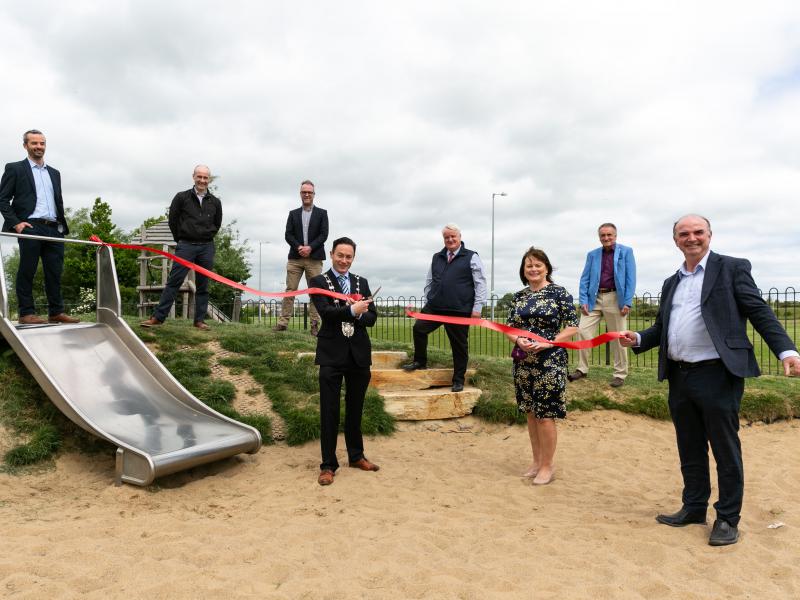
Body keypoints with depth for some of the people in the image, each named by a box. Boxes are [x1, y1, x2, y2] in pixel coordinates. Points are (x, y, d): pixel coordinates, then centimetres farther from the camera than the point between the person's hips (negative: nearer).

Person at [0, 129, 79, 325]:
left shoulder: (54, 173, 22)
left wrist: (62, 225, 10)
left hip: (54, 229, 5)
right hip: (30, 227, -5)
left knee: (55, 272, 3)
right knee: (27, 271, -1)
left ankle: (56, 312, 8)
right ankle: (26, 313, 2)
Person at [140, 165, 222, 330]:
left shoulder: (215, 202, 8)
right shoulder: (181, 197, 1)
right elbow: (173, 220, 7)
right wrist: (181, 239, 10)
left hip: (207, 248, 2)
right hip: (186, 246, -2)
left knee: (203, 285, 4)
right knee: (174, 281, -6)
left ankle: (199, 320, 10)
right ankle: (158, 317, -5)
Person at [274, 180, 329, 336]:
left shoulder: (322, 213, 10)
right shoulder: (293, 214, 15)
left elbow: (323, 235, 0)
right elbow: (288, 235, 6)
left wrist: (310, 248, -13)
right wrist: (299, 247, -11)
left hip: (314, 258, -1)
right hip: (295, 258, 2)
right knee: (290, 289, -2)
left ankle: (315, 324, 2)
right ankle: (283, 322, -1)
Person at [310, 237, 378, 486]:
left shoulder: (362, 283, 11)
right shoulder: (319, 282, 0)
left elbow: (371, 317, 4)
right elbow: (325, 311, -16)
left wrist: (358, 315, -15)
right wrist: (352, 310, -24)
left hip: (359, 353, 4)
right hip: (332, 353, -4)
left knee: (355, 408, 16)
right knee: (329, 411, 1)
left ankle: (356, 456, 31)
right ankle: (328, 465, 11)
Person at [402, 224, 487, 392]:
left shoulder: (471, 257, 0)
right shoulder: (436, 258, 13)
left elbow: (480, 283, -3)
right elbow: (429, 282, 20)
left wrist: (477, 308, -8)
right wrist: (427, 302, 14)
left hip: (460, 310, -4)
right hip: (434, 307, 4)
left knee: (459, 344, 4)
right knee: (419, 328, -6)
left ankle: (458, 380, 16)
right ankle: (420, 361, 16)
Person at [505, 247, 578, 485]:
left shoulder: (559, 293, -5)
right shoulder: (518, 296, 8)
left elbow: (573, 326, -7)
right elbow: (509, 328, 10)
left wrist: (548, 342, -19)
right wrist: (519, 340, -12)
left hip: (550, 362, -5)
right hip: (523, 362, 5)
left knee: (545, 415, -1)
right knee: (530, 412, 13)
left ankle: (547, 465, 15)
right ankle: (536, 461, 27)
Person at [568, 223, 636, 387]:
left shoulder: (626, 252, 4)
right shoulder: (592, 254, 12)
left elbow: (630, 278, -2)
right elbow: (584, 279, 9)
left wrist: (627, 302, -11)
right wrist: (583, 300, -3)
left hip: (615, 299, -3)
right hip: (594, 299, 3)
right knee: (583, 332, -5)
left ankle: (620, 374, 14)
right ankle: (582, 368, 6)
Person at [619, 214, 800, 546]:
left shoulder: (732, 268, 0)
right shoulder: (671, 283, 17)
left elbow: (759, 312, -6)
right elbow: (661, 328, 20)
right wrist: (637, 338, 2)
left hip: (717, 375, -6)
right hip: (680, 378, 6)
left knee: (725, 450, 4)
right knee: (690, 449, 15)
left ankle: (728, 519, 17)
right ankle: (694, 508, 29)